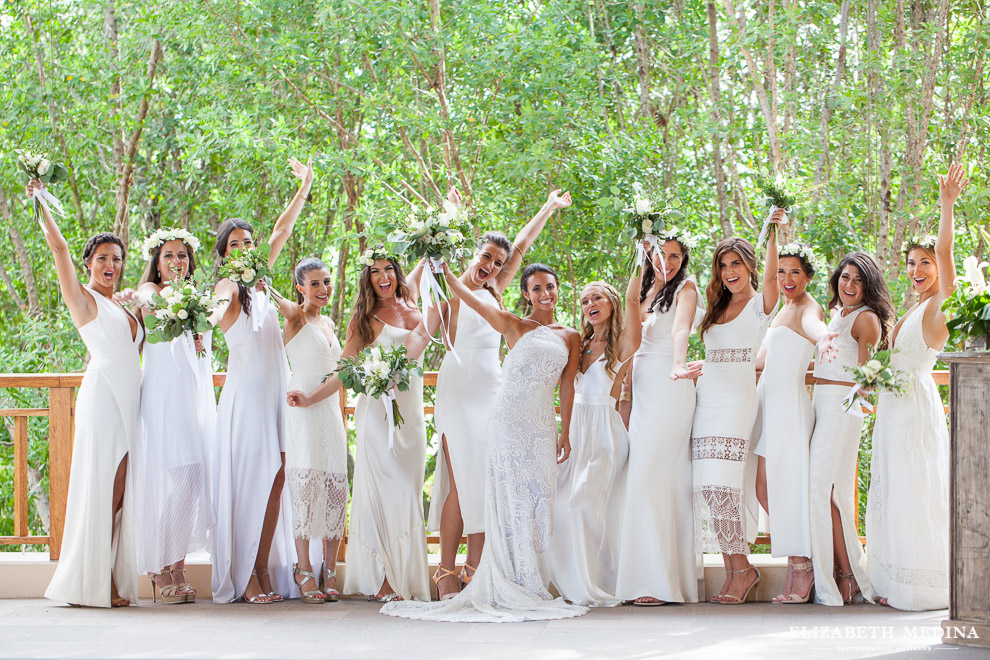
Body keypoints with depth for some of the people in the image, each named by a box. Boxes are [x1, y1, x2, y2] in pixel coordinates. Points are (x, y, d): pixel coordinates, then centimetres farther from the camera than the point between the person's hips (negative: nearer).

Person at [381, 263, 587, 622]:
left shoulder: (570, 337, 14)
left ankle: (533, 585, 8)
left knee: (539, 498, 2)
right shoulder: (514, 326, 7)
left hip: (543, 423, 3)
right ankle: (508, 586, -2)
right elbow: (472, 300, 0)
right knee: (510, 495, -5)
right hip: (509, 417, -3)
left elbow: (567, 386, 12)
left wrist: (565, 433, 9)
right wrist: (445, 271, -9)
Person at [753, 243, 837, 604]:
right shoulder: (783, 309, 19)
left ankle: (801, 572, -1)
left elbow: (814, 325, -35)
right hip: (769, 399, 9)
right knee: (763, 488, 8)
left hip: (790, 404, -9)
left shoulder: (808, 308, -9)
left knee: (786, 486, -8)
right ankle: (800, 562, 17)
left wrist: (822, 338, -59)